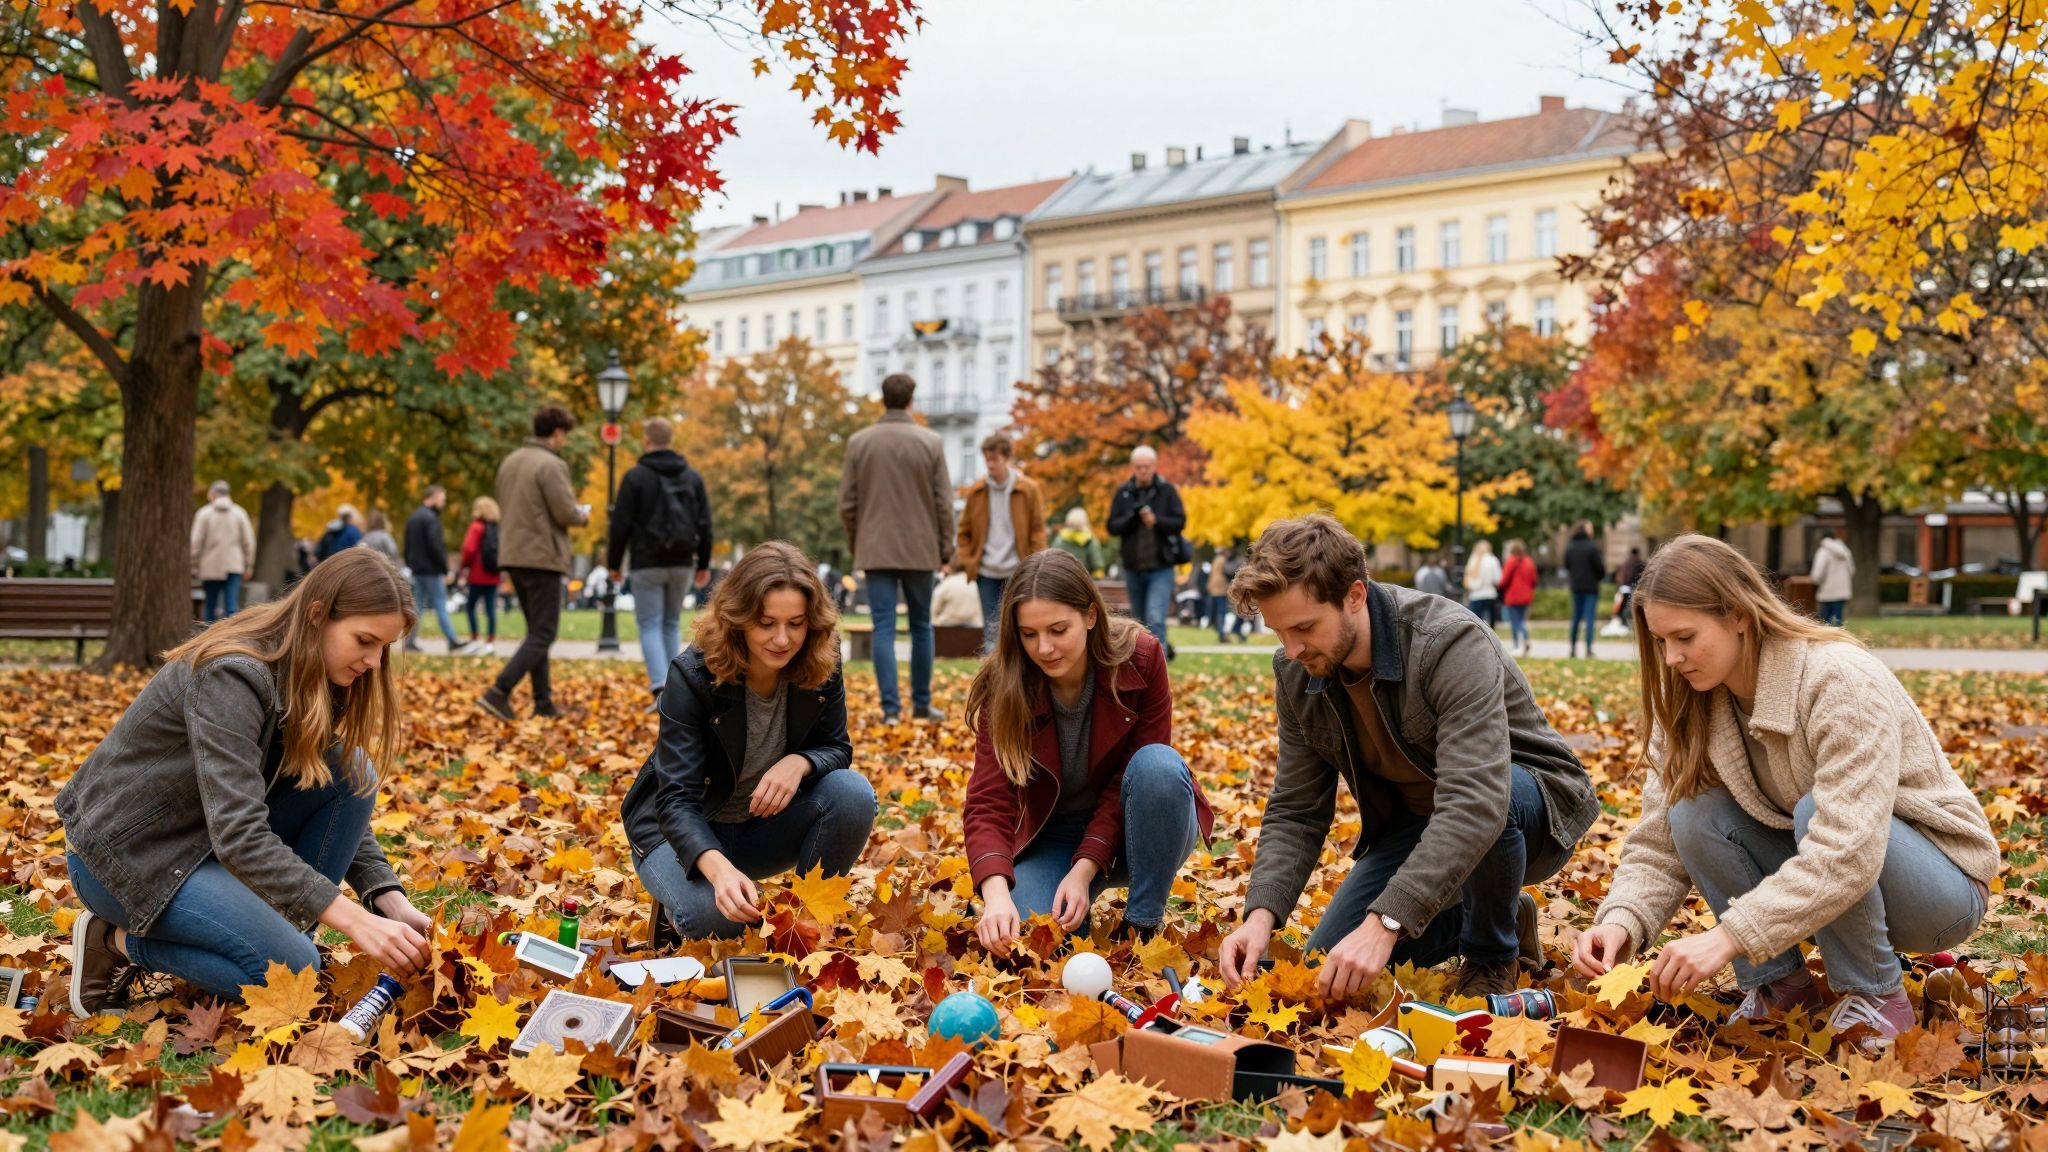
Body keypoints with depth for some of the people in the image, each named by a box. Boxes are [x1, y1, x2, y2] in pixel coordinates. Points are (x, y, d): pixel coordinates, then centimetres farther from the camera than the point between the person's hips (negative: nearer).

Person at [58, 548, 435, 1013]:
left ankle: (282, 935, -3)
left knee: (351, 772, -10)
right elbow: (239, 835, -35)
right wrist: (356, 921, -39)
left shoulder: (312, 680, -2)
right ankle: (119, 942, -2)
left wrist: (391, 900, -14)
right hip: (125, 850, -8)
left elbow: (343, 796, 2)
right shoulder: (231, 677, -28)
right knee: (291, 972, -22)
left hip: (206, 835, 8)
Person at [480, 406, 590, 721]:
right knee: (543, 634, -5)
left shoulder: (510, 462, 13)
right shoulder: (551, 465, -13)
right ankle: (499, 691, -16)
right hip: (542, 557, -9)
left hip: (513, 555, 9)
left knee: (536, 630, 15)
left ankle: (543, 701, 15)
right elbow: (566, 513, -17)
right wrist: (584, 514, 6)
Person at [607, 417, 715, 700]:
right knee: (671, 624, 15)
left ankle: (661, 688, -17)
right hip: (681, 564, 4)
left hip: (647, 564, -4)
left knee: (650, 625, -1)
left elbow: (620, 524, -7)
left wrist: (614, 563, 3)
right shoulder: (692, 477, 6)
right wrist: (703, 564, 14)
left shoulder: (635, 476, -5)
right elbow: (705, 524, 6)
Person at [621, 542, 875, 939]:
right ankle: (680, 904, 3)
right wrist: (719, 869, -53)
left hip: (764, 826, 4)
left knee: (853, 792, -25)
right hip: (686, 832, -4)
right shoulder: (692, 675, -26)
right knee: (713, 916, -35)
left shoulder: (820, 668, -14)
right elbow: (677, 799, -32)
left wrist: (799, 762, -30)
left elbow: (836, 750, -3)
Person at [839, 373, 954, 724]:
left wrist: (856, 544, 15)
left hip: (875, 549, 0)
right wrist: (945, 547, 8)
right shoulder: (931, 443, -3)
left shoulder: (858, 442, 0)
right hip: (919, 549, 0)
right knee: (921, 627, 12)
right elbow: (943, 502, -2)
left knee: (883, 628, 0)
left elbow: (846, 504, 2)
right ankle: (921, 704, 17)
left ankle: (891, 707, -7)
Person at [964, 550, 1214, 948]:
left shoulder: (1140, 658, -20)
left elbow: (1129, 779, -17)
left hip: (1136, 830, 0)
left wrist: (1084, 870, -27)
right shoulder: (1003, 685, -19)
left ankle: (1143, 927, -17)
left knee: (1159, 764, -33)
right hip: (1052, 835, 0)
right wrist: (996, 894, -44)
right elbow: (988, 802, -25)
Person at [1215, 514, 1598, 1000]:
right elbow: (1296, 812, -6)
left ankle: (1492, 959, -9)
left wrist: (1385, 923, -51)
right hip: (1413, 824, 6)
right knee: (1327, 974, -4)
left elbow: (1475, 802, -44)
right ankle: (1506, 919, 16)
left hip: (1533, 800, -6)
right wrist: (1261, 914, -25)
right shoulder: (1295, 673, -11)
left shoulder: (1451, 644, -33)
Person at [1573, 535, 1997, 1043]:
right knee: (1693, 814, -18)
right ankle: (1781, 986, -4)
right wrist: (1621, 921, -29)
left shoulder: (1840, 681, -28)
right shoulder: (1690, 705, -7)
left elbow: (1848, 851, -38)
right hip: (1819, 886, 6)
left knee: (1814, 811, -34)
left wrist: (1728, 937, -43)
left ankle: (1877, 996, -14)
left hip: (1944, 886, -5)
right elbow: (1658, 845, -9)